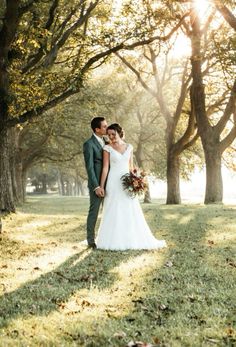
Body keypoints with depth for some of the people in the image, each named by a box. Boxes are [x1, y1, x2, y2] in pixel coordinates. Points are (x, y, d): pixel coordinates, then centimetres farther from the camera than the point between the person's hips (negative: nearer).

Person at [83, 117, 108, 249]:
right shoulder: (89, 144, -10)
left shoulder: (105, 142, 13)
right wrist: (96, 186, -19)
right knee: (94, 211, -1)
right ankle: (91, 240, 6)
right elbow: (89, 167, -14)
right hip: (96, 184, -7)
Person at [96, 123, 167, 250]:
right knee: (114, 211, -2)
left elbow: (131, 166, 13)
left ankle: (133, 239, 13)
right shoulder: (107, 148, -2)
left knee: (130, 211, 5)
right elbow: (105, 168, -5)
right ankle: (114, 241, 2)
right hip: (114, 183, -4)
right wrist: (101, 186, -9)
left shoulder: (129, 147, 9)